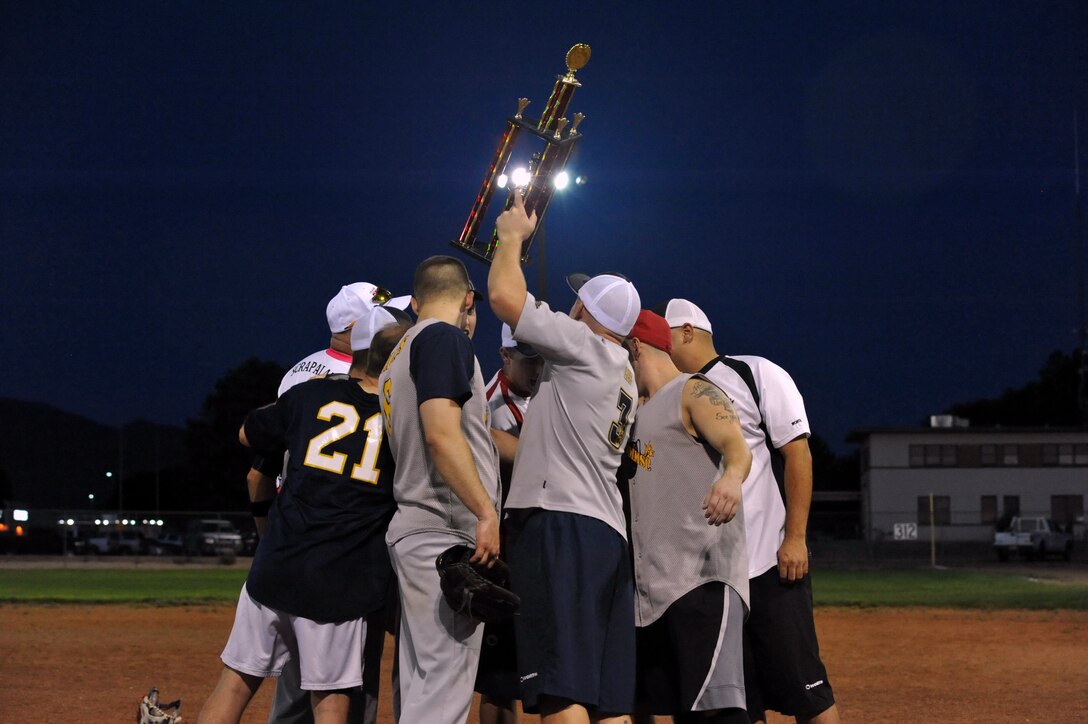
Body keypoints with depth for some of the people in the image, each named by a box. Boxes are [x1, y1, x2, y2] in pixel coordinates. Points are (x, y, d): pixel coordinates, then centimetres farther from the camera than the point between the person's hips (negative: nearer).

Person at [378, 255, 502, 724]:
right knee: (443, 685, -13)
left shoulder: (400, 352, 22)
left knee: (421, 683, 10)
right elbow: (441, 433, -19)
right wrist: (487, 511, -21)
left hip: (412, 529, 10)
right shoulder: (445, 338, -6)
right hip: (446, 531, -10)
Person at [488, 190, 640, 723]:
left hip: (560, 524, -9)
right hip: (610, 534, 9)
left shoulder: (585, 346, -3)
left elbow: (503, 296, -8)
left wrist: (513, 235, 8)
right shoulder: (622, 374, 22)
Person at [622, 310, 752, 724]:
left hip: (704, 573, -9)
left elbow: (736, 446, -20)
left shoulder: (695, 392, -3)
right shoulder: (638, 410, 25)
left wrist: (732, 476, -43)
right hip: (652, 579, 10)